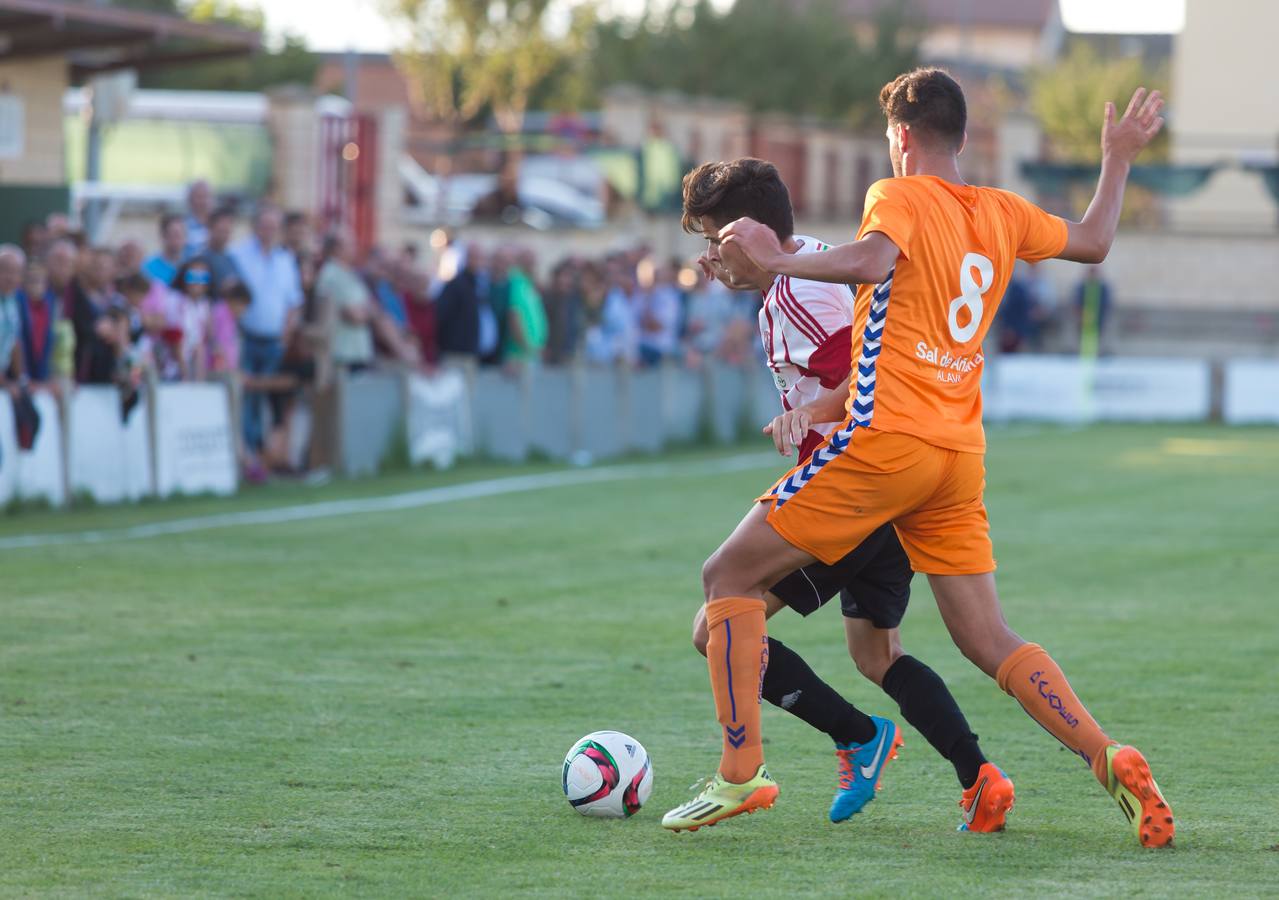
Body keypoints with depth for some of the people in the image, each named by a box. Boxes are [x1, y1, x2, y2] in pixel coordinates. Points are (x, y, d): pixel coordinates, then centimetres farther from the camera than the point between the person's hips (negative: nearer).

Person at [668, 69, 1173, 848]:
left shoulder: (899, 196, -5)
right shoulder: (1002, 213, 14)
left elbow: (871, 262, -27)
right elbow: (1093, 242, 31)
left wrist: (778, 262, -27)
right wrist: (1119, 158, 43)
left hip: (886, 441, -7)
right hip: (961, 456, 7)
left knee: (731, 577, 4)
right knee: (988, 638, 9)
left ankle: (742, 773, -3)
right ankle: (1110, 760, -9)